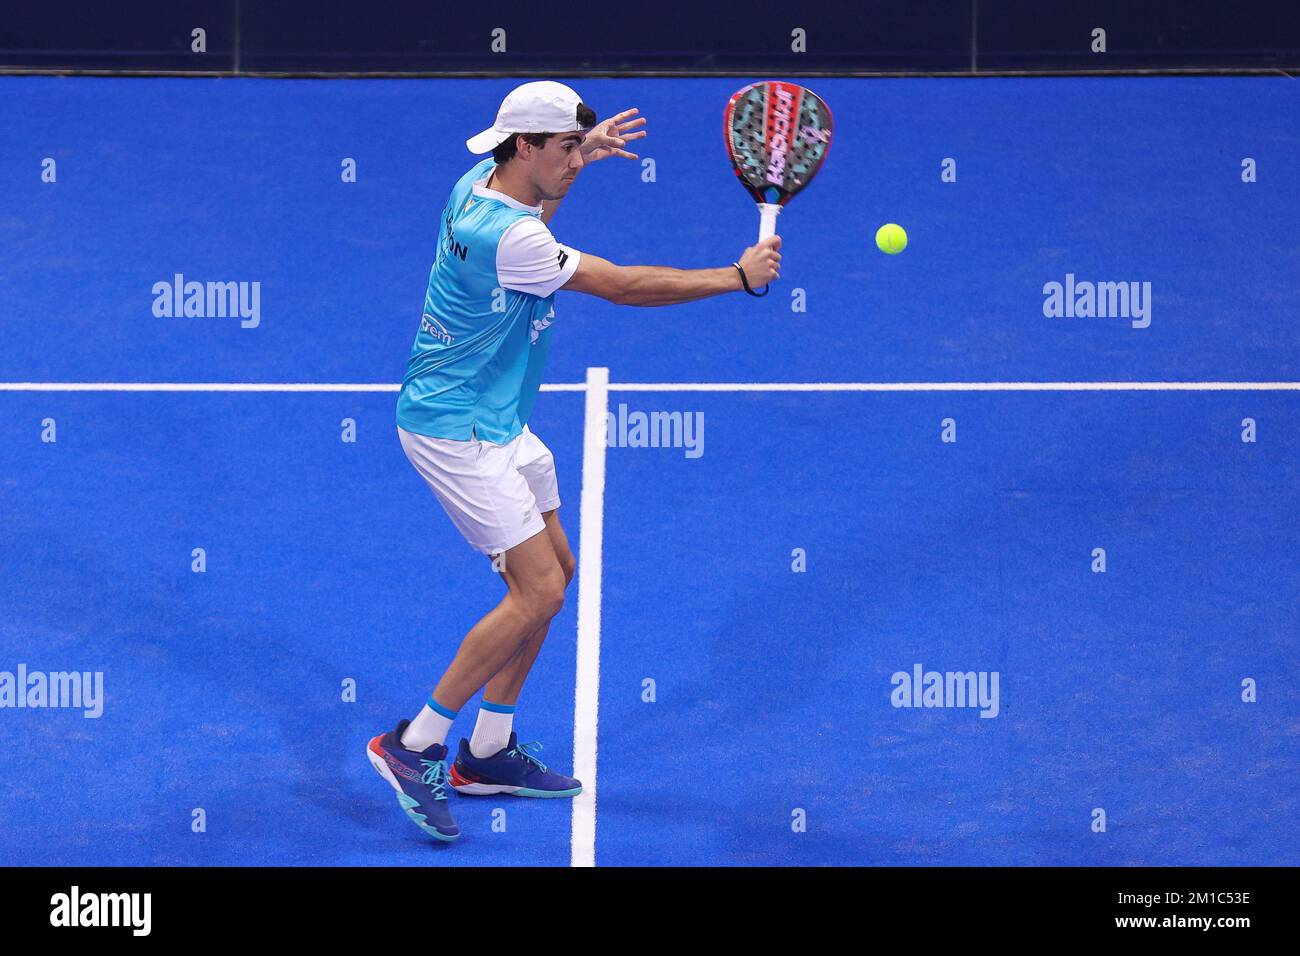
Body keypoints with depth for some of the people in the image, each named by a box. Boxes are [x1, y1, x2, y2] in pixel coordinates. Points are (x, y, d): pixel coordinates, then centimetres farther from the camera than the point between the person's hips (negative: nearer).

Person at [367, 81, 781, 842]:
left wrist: (581, 157, 15)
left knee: (553, 570, 13)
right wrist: (739, 276, -17)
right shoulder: (504, 236, -29)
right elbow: (625, 286, -24)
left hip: (495, 420, 10)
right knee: (538, 592, -11)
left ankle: (488, 751, 20)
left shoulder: (483, 182, 0)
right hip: (455, 430, -10)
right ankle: (414, 745, -4)